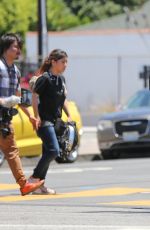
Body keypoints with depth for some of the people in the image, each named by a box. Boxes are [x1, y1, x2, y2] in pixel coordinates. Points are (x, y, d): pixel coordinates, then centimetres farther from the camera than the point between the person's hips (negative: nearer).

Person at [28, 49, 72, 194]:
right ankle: (34, 178, -7)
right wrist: (37, 117, -17)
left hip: (55, 120, 9)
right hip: (45, 120, -9)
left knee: (48, 152, 8)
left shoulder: (61, 79, 12)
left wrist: (69, 116, 15)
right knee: (53, 150, -17)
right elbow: (35, 96, -13)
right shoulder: (45, 78, -13)